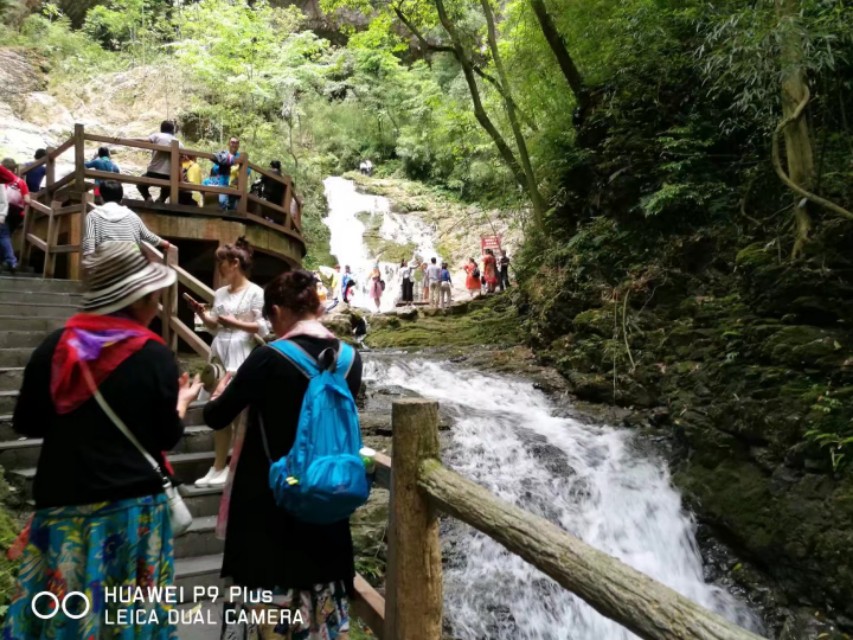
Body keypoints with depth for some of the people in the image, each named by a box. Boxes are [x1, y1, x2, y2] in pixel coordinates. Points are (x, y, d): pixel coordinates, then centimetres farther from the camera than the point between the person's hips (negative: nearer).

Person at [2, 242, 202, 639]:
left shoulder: (56, 345, -4)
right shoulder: (154, 355, -13)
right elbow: (167, 438, -6)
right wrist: (182, 401, 12)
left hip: (64, 503, 3)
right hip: (133, 505, -2)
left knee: (61, 608, 16)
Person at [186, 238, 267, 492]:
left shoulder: (255, 292, -7)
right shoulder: (220, 293, 13)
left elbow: (263, 329, -11)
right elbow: (215, 327, 16)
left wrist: (235, 323, -20)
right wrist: (202, 314, 0)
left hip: (241, 357, -7)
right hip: (219, 353, 7)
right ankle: (218, 467, 23)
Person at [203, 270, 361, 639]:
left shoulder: (269, 359, -18)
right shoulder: (350, 359, -5)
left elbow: (215, 418, -9)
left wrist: (222, 390, 13)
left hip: (269, 500, -4)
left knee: (275, 597, 12)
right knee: (324, 592, 19)